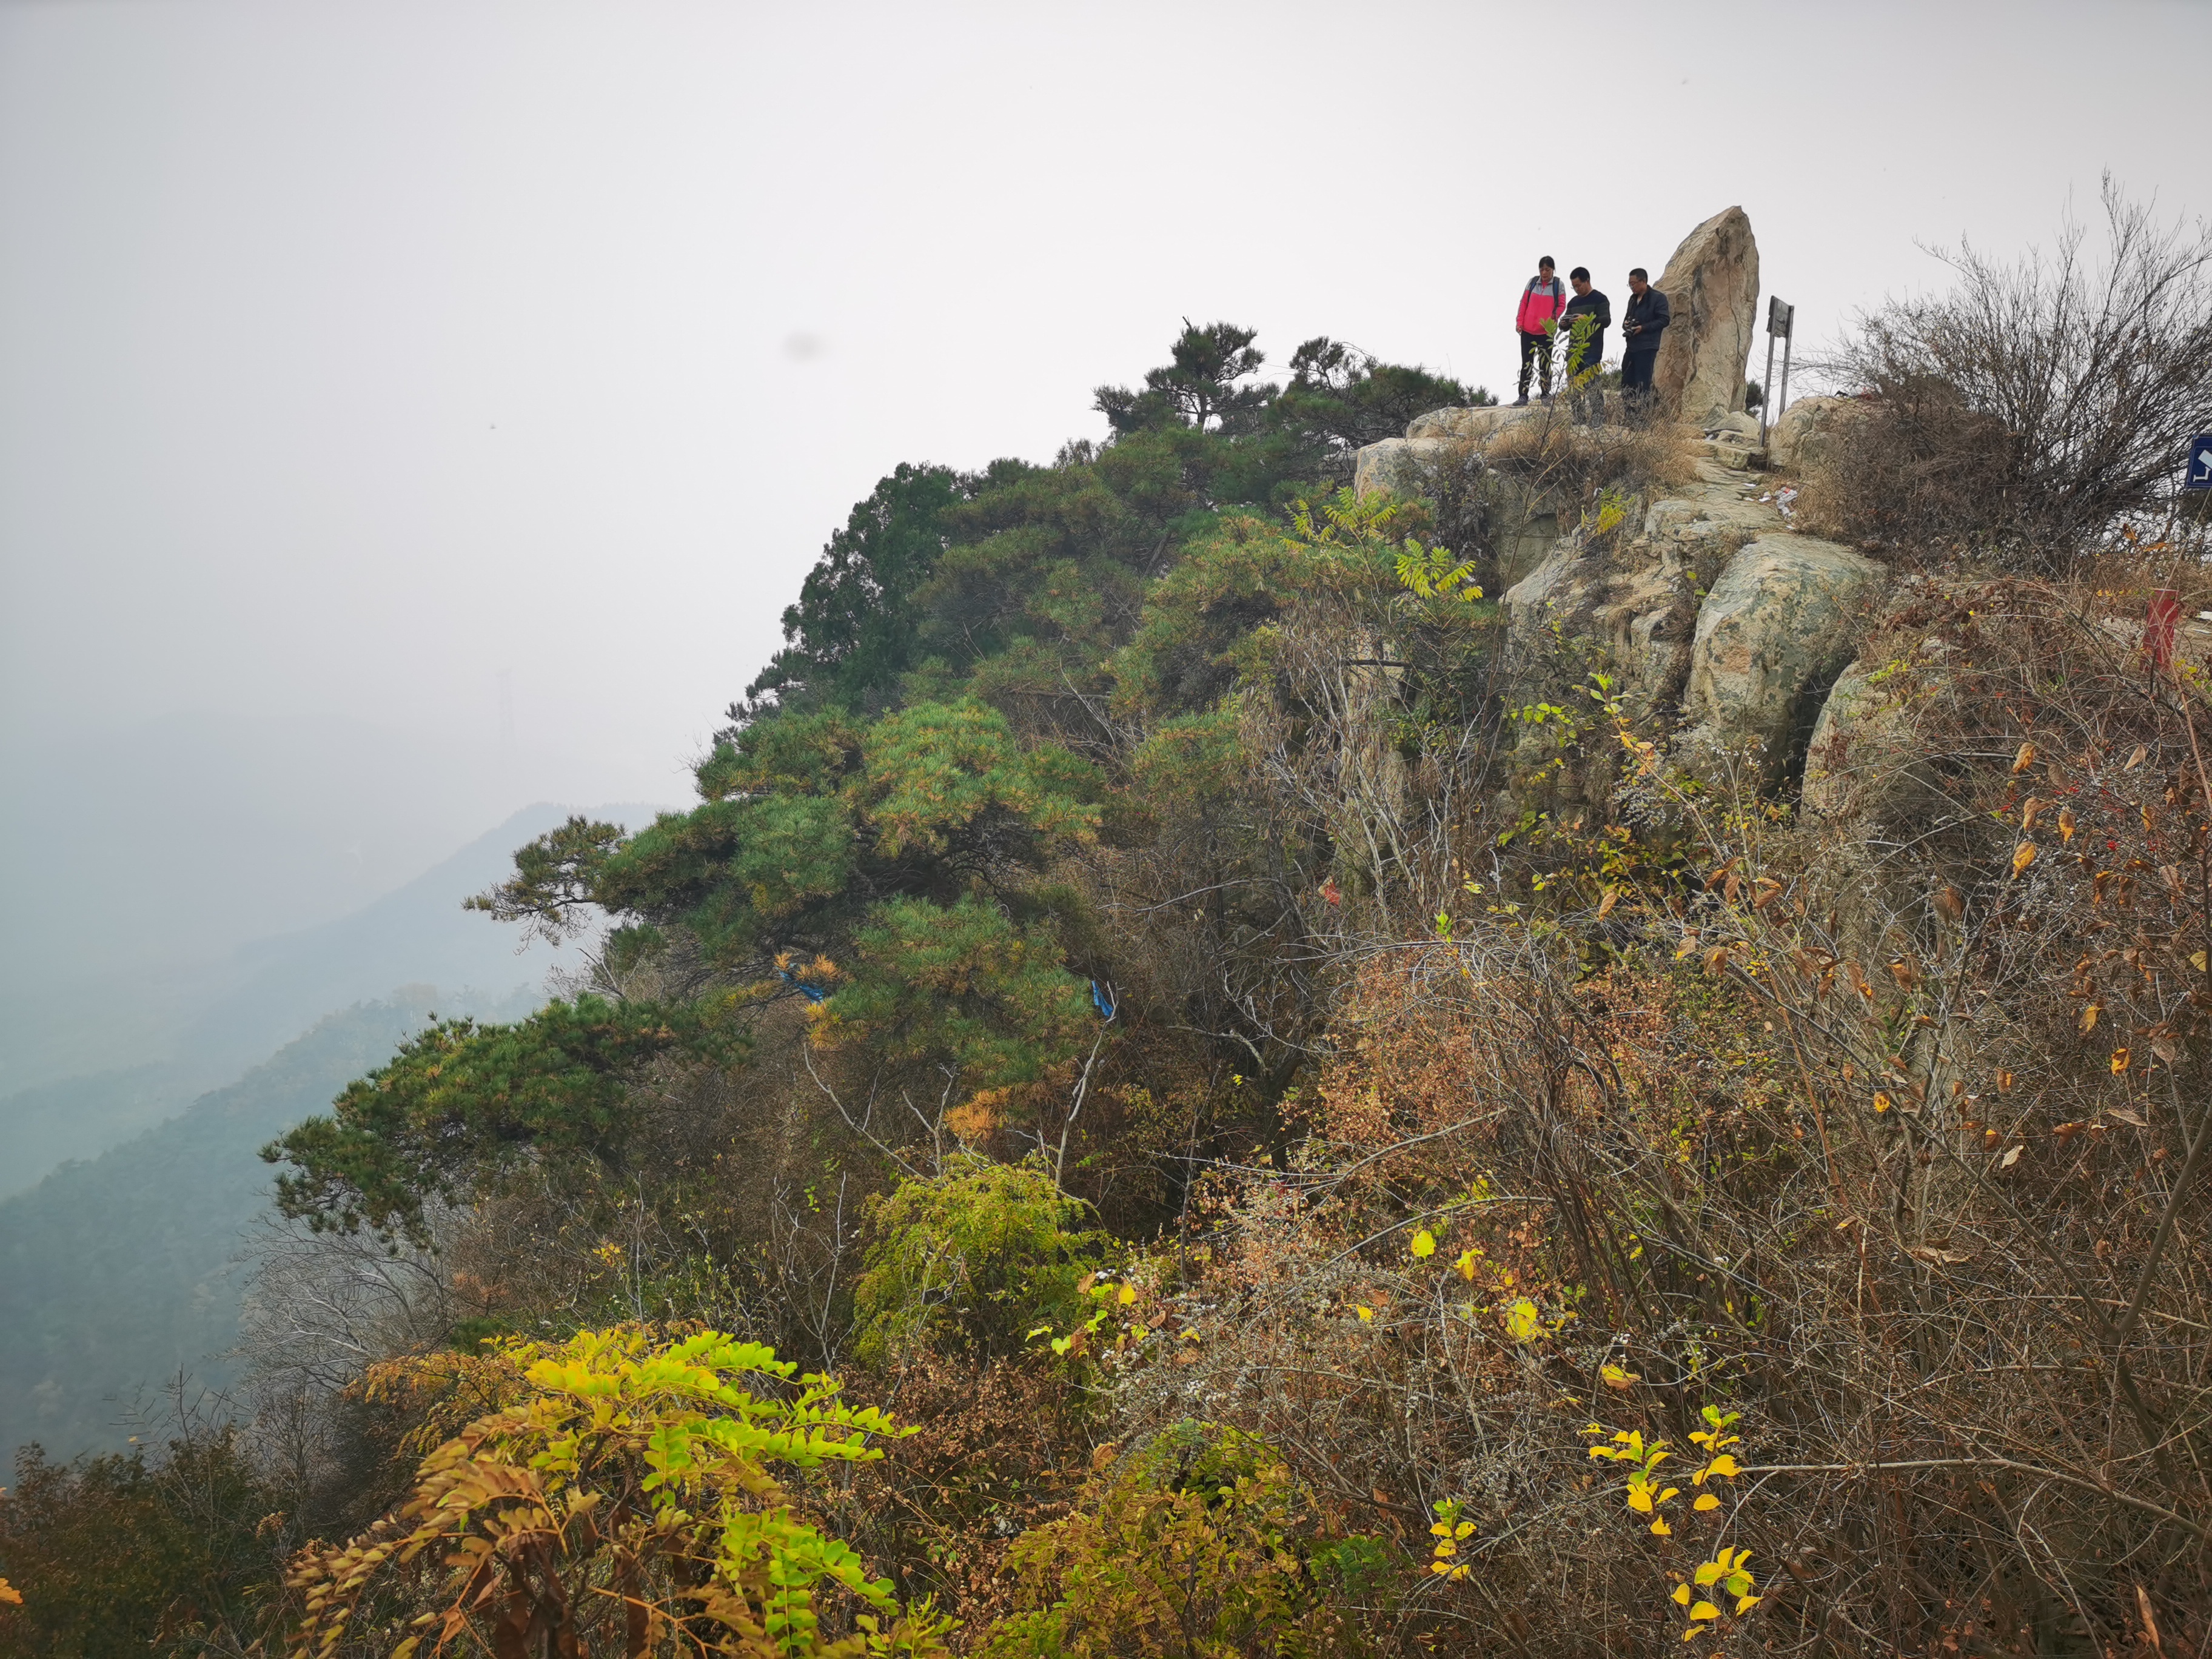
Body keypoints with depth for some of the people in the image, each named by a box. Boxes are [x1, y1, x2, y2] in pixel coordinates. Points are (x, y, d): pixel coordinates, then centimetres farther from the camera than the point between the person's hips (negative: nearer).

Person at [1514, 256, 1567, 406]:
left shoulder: (1558, 284, 1)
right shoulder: (1532, 282, 6)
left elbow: (1561, 305, -2)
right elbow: (1524, 303, 7)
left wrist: (1554, 318, -18)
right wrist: (1519, 322, -1)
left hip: (1547, 331, -2)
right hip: (1528, 330, 2)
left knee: (1545, 363, 5)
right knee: (1527, 363, 2)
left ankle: (1546, 394, 11)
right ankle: (1523, 395, 3)